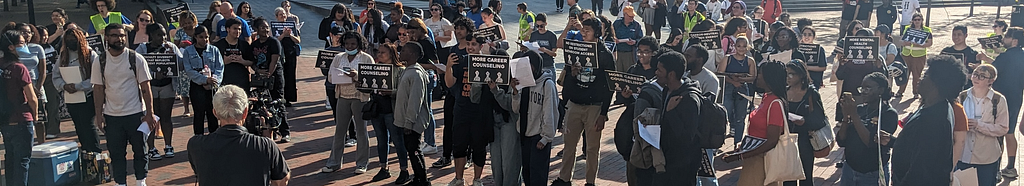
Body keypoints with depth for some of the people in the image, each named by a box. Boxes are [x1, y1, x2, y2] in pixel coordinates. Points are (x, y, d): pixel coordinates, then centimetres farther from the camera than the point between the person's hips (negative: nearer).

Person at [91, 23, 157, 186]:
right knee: (116, 153, 7)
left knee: (140, 150, 7)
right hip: (111, 116, 1)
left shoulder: (136, 59, -4)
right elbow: (98, 89, 5)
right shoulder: (99, 62, 2)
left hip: (136, 113, -1)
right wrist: (99, 114, 0)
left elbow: (146, 88, -4)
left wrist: (149, 113, -7)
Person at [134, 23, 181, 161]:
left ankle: (168, 146, 15)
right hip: (149, 86, -2)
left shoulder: (171, 47, 4)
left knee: (166, 116, 7)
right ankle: (151, 149, 5)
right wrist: (154, 74, -25)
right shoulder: (142, 49, -3)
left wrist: (172, 52, -16)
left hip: (167, 85, 2)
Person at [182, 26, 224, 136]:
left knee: (213, 113, 3)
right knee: (199, 113, -1)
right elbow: (189, 70, -5)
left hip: (212, 86, 1)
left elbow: (220, 68, 2)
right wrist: (205, 80, -17)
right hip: (196, 86, -1)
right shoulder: (188, 51, 5)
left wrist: (214, 80, -16)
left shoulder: (214, 50, 9)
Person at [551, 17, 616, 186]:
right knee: (569, 143, 9)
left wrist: (603, 113, -10)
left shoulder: (605, 54, -5)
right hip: (574, 104, 4)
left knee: (593, 148, 6)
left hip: (594, 106, -4)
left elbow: (609, 86, -6)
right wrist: (572, 74, -11)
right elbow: (567, 80, 14)